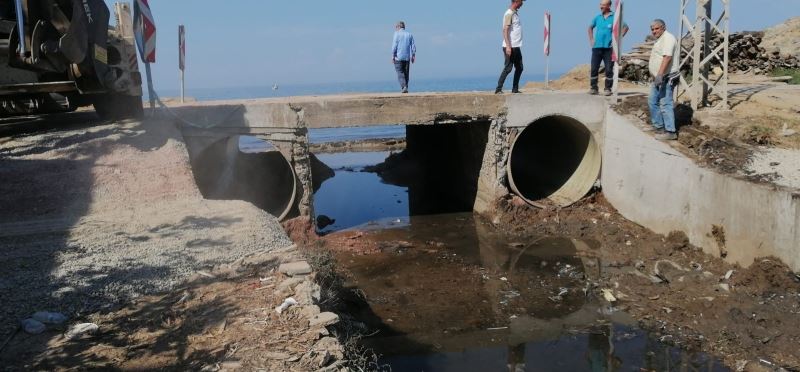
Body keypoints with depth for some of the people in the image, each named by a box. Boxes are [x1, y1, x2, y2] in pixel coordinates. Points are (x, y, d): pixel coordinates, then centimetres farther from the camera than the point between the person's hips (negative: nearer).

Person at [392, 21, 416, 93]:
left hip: (398, 57, -4)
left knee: (400, 73, -3)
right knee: (406, 73, 10)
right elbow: (413, 46, 7)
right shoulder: (409, 34, 9)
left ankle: (404, 87, -18)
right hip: (407, 57, 4)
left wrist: (393, 56, -5)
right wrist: (413, 56, 11)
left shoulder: (397, 34, -3)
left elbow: (394, 46, -9)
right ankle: (405, 88, 12)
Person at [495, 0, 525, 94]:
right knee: (508, 68, -9)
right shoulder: (509, 14, -11)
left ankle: (515, 89, 16)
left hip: (516, 46, 9)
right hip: (510, 47, -9)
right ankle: (498, 89, -5)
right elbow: (505, 31, -17)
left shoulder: (515, 14, 16)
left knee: (519, 68, 11)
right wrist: (508, 46, -24)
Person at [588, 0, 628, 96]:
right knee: (594, 69, 0)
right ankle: (593, 88, 6)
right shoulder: (597, 17, 10)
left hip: (608, 48, -3)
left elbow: (625, 27, 2)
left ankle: (608, 89, 6)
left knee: (609, 70, -1)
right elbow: (590, 27, 25)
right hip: (597, 47, 3)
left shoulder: (614, 17, -1)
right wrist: (591, 39, 13)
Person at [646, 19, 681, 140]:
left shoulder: (668, 38, -14)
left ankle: (670, 132, -11)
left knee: (665, 104, -12)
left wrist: (660, 75, -35)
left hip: (666, 78, -11)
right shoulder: (660, 40, 19)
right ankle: (658, 126, 29)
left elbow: (667, 57, -27)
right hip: (658, 78, 11)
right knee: (653, 102, 18)